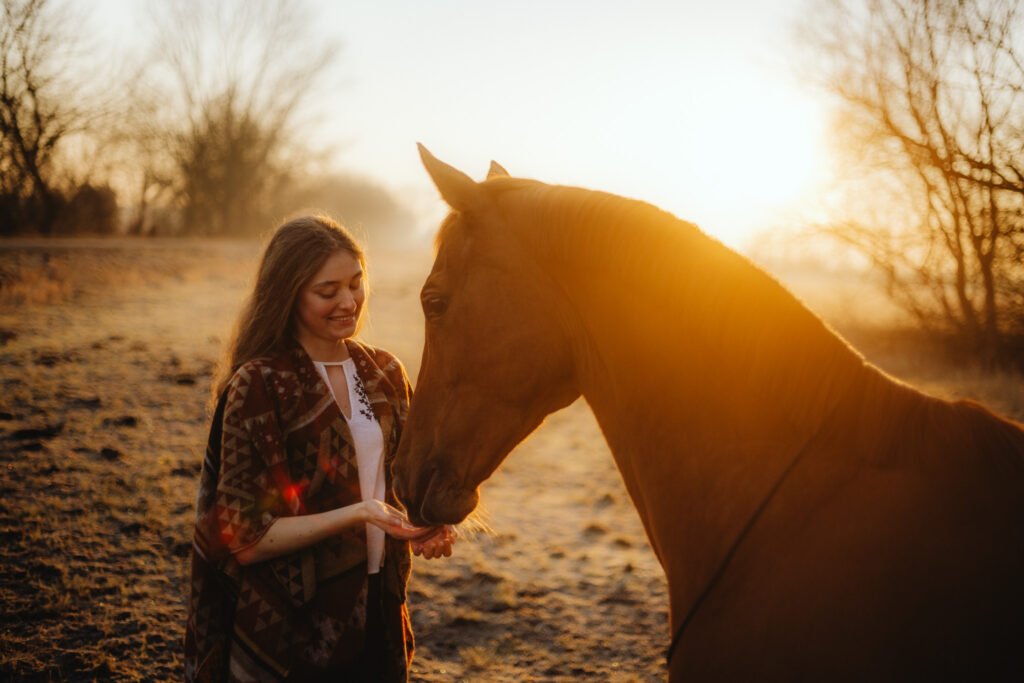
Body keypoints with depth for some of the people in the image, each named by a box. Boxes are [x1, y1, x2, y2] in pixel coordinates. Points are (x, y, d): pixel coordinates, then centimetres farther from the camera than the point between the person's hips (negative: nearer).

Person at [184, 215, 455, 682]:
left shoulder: (385, 375, 2)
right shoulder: (257, 387, -15)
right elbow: (246, 538, -16)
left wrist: (425, 527, -9)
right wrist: (357, 514, -26)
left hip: (379, 619, 5)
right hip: (290, 635, -5)